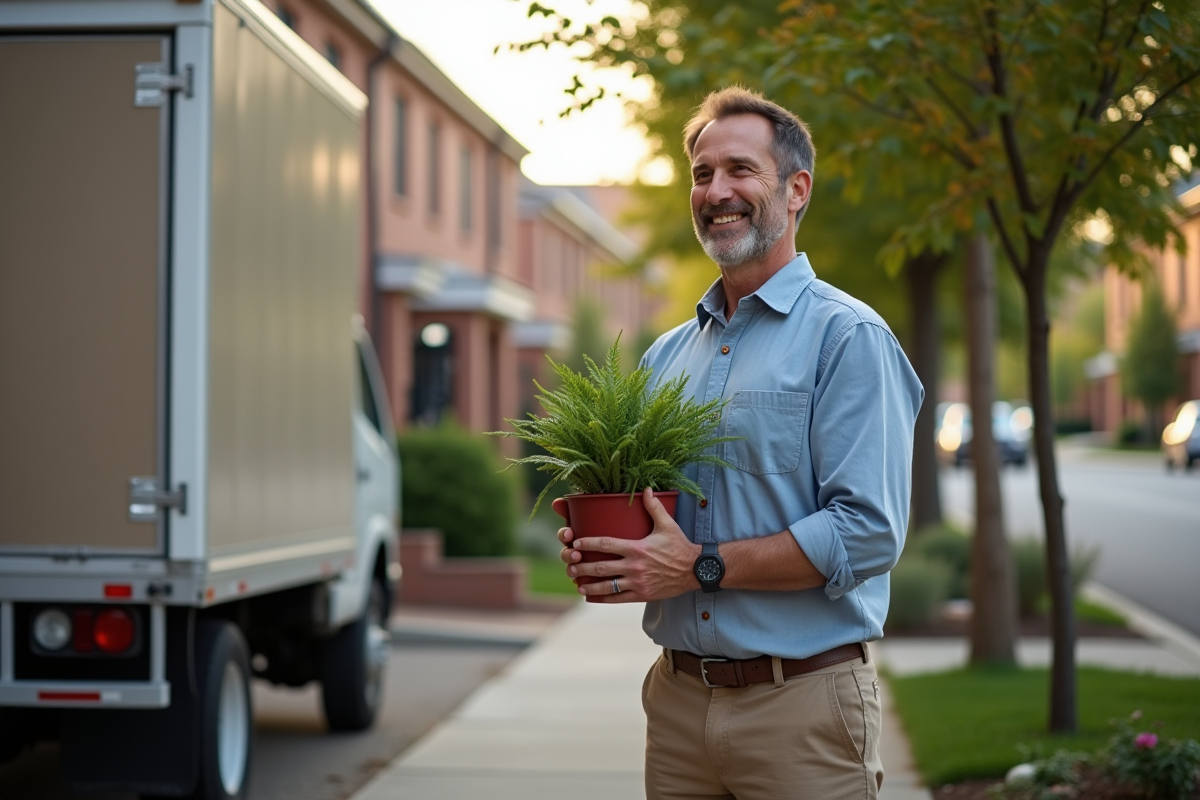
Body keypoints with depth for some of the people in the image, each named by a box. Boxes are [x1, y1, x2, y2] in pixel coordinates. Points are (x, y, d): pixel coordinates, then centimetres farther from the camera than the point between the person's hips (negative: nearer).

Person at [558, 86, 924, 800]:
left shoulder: (847, 337, -7)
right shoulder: (666, 356, 14)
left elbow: (868, 533, -17)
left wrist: (701, 567, -19)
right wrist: (595, 548, -2)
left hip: (800, 705, -6)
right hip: (677, 699, 6)